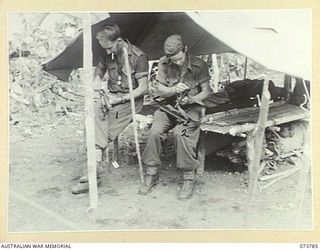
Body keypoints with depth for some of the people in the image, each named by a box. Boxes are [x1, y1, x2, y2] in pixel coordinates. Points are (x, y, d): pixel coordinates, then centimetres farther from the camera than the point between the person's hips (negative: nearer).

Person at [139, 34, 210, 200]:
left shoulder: (199, 65, -10)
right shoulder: (164, 64, -3)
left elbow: (205, 92, -2)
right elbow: (160, 91, -2)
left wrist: (191, 99, -22)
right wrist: (174, 90, -23)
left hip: (191, 108, -3)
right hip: (168, 106, 3)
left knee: (181, 133, -32)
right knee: (155, 131, -24)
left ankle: (189, 178, -15)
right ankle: (151, 174, -5)